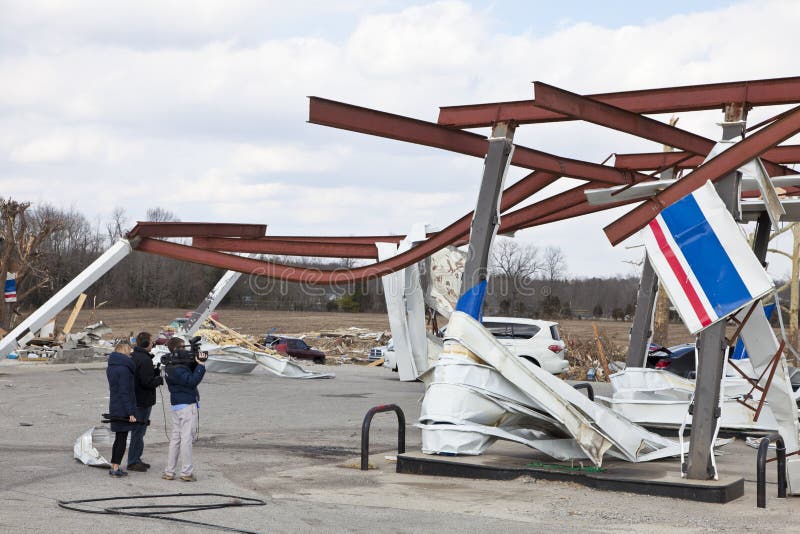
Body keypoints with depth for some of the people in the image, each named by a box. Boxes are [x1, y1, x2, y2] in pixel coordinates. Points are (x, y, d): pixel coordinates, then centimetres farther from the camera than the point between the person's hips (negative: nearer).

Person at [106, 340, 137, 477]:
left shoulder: (110, 367, 10)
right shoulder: (124, 368, -18)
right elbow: (125, 392, -20)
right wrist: (131, 412, -18)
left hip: (114, 408, 8)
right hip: (123, 410, -8)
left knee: (119, 438, 17)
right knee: (122, 439, 0)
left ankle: (113, 466, 22)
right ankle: (116, 469, 2)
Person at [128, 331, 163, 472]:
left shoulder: (132, 357, 11)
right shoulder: (145, 360, -20)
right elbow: (147, 382, -23)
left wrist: (156, 371, 6)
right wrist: (161, 379, -7)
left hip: (134, 400, 10)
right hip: (143, 401, -10)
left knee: (137, 430, 17)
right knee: (139, 431, -3)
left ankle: (136, 459, 24)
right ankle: (133, 462, 2)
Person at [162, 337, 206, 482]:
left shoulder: (170, 366, 13)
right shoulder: (177, 369, -18)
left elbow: (190, 371, 17)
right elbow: (192, 381, -22)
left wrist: (196, 362, 0)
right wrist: (201, 365, -18)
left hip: (177, 405, 10)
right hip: (187, 405, -10)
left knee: (175, 437, 12)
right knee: (187, 438, -6)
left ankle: (169, 472, 14)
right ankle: (187, 472, -4)